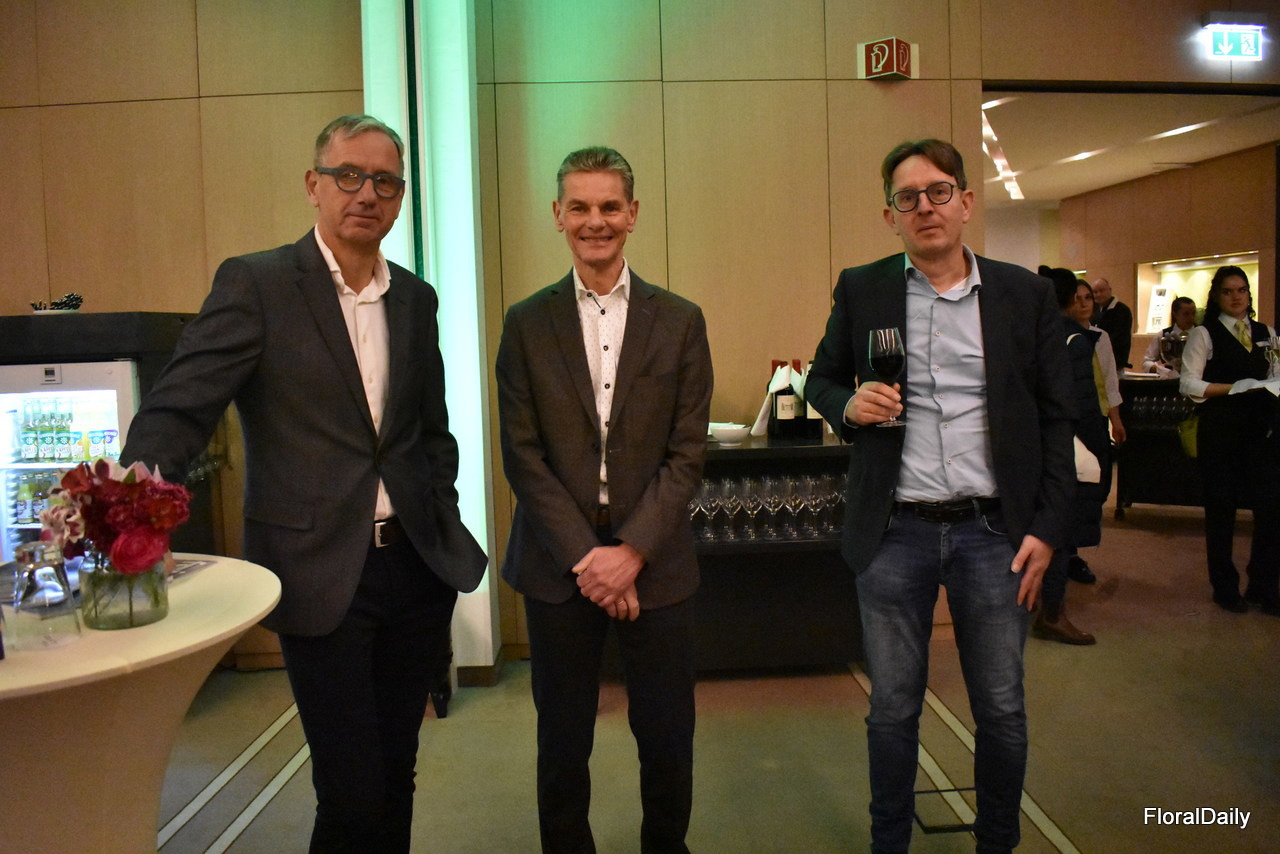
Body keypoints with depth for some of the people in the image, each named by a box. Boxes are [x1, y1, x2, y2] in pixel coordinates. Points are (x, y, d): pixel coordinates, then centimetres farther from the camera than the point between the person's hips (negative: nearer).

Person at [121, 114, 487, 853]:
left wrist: (446, 524, 9)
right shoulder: (255, 284, -6)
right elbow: (179, 410, -13)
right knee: (354, 792, 3)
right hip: (322, 574, -4)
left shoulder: (416, 298, 9)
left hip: (416, 565, 5)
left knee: (397, 772, 17)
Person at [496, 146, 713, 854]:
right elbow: (522, 455, -2)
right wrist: (584, 557, -10)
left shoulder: (680, 322, 4)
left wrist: (632, 551, -11)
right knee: (562, 742, 11)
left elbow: (687, 453, -1)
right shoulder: (527, 324, 3)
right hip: (558, 564, 0)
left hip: (655, 561, 0)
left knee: (667, 737, 10)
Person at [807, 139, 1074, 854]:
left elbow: (1056, 419, 4)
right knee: (893, 708, 11)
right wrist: (848, 405, -10)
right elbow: (823, 378, 14)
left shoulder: (1025, 295, 3)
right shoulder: (861, 290, 3)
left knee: (1002, 709, 12)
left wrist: (1047, 528, -2)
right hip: (894, 531, 0)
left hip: (995, 531, 1)